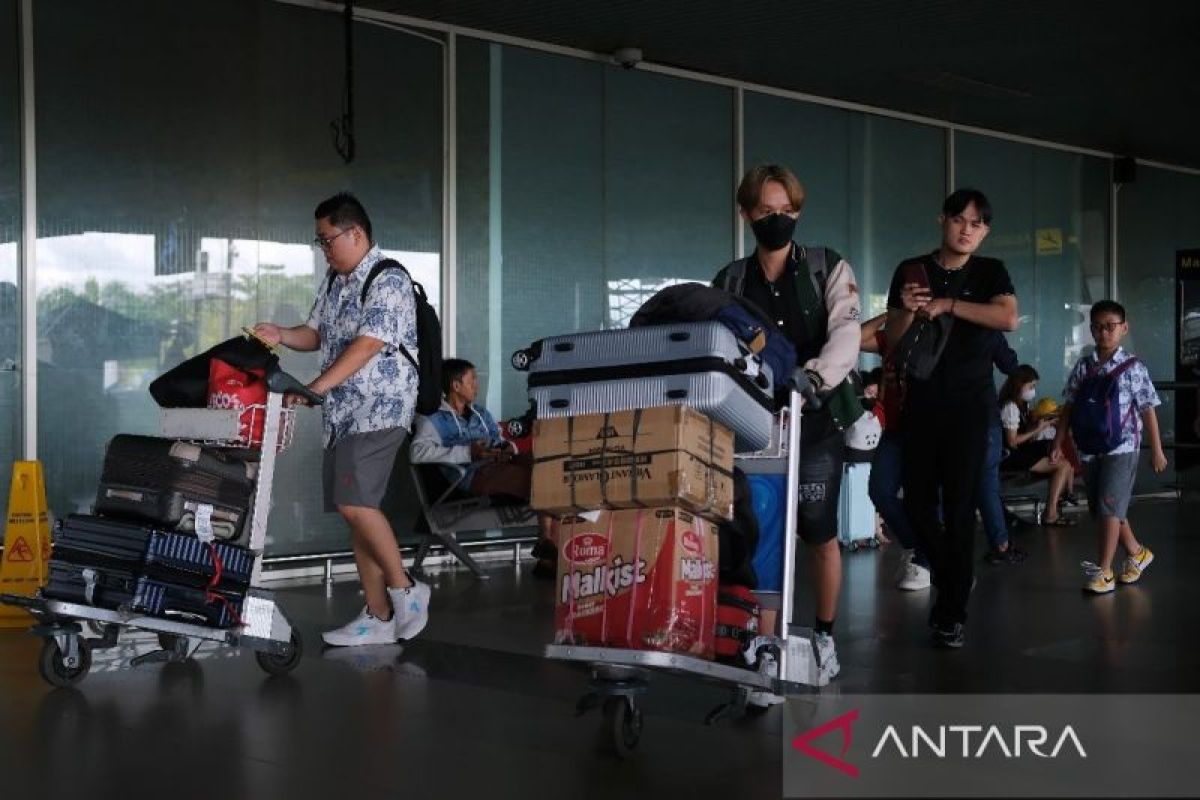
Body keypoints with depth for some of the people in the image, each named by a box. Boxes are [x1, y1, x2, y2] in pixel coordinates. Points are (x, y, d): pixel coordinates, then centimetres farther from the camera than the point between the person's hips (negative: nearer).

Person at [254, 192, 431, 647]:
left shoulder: (389, 282, -12)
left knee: (354, 502, -20)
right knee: (355, 509, 6)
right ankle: (379, 617, 10)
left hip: (379, 409, -9)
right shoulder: (335, 282, 17)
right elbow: (315, 334, 24)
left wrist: (316, 388, -26)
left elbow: (368, 344, -21)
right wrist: (281, 335, 2)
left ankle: (404, 588, -4)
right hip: (342, 413, 9)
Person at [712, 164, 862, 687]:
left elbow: (846, 332, -15)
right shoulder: (729, 282, 9)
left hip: (816, 421, -2)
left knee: (820, 534, 2)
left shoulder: (828, 269, 1)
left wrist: (814, 374, -35)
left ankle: (824, 635, 23)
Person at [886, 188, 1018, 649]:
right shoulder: (911, 271, 4)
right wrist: (908, 311, -17)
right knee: (917, 502, 4)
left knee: (959, 505, -3)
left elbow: (1009, 319, -17)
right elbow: (892, 342, 3)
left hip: (970, 404, -2)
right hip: (921, 403, 2)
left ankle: (953, 612, 3)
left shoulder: (990, 272, 3)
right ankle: (949, 577, 30)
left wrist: (948, 304, -18)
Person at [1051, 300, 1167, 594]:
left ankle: (1104, 571, -7)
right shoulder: (1083, 367, 6)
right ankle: (1137, 553, 33)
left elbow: (1148, 411, -1)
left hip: (1122, 448, -5)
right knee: (1103, 510, 12)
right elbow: (1069, 408, 9)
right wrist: (1059, 443, 3)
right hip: (1089, 449, 5)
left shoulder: (1133, 368, -4)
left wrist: (1157, 450, 0)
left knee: (1109, 506, -12)